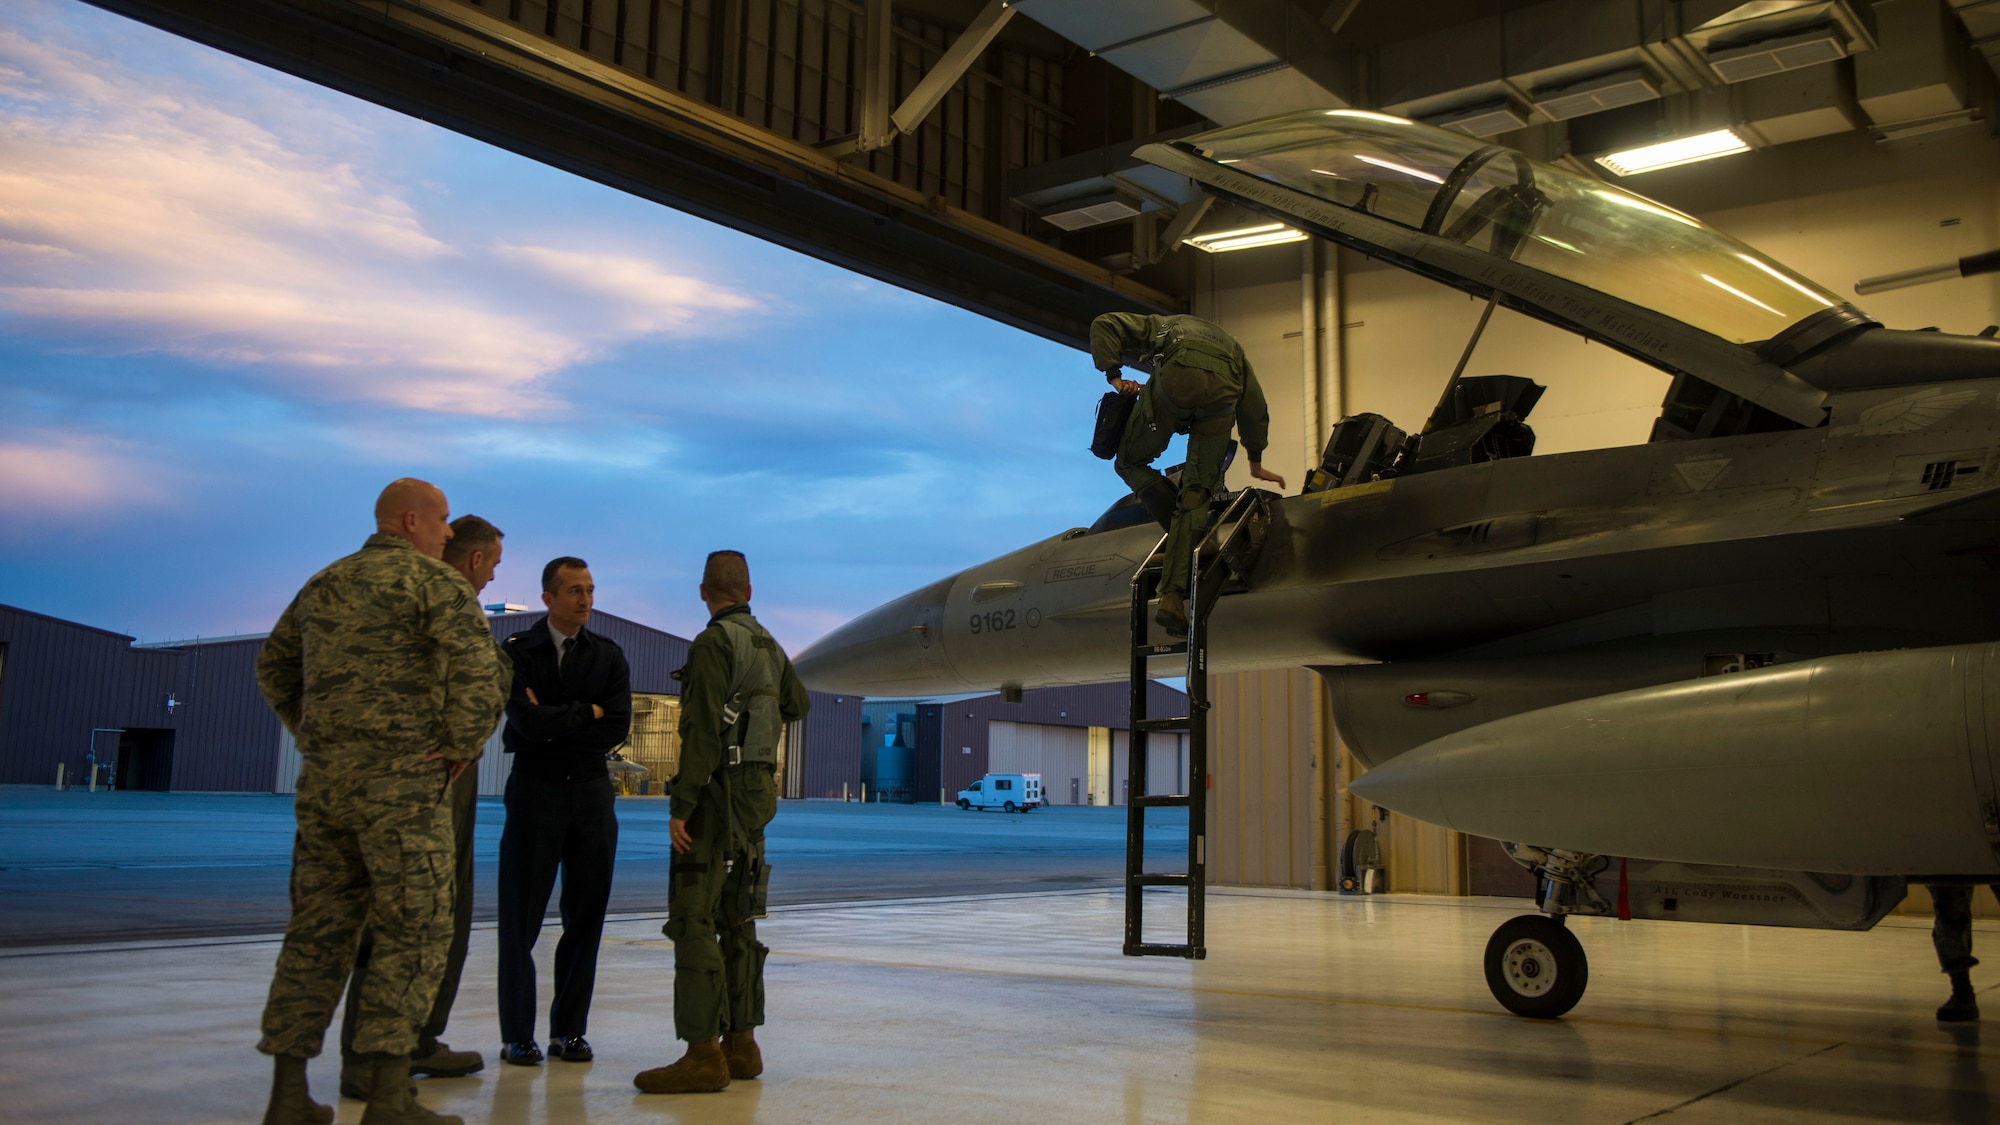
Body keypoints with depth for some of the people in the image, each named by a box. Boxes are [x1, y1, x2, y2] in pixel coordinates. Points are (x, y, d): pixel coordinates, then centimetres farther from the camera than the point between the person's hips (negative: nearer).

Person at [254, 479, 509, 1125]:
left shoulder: (323, 585, 18)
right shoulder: (431, 579, -6)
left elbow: (274, 666, 30)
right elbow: (480, 667, -20)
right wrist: (465, 745, -8)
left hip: (323, 780, 7)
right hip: (402, 779, -7)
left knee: (317, 931, 9)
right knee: (413, 933, -3)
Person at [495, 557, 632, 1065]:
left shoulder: (608, 655, 6)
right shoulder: (517, 651, -2)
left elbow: (618, 729, -6)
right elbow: (527, 721, -17)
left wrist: (554, 727, -10)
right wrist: (587, 713, -8)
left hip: (592, 793, 3)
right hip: (535, 790, -3)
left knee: (586, 916, 4)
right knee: (521, 915, 0)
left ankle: (569, 1031, 14)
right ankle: (517, 1035, 9)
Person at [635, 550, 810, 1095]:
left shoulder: (715, 643, -12)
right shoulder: (768, 646, 14)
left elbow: (703, 730, -20)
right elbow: (797, 706, 32)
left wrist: (680, 807, -20)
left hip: (719, 794, -9)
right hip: (756, 791, 9)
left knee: (692, 920, -9)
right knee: (734, 921, 12)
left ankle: (703, 1055, -11)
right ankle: (741, 1044, 15)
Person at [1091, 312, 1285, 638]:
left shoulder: (1161, 326, 39)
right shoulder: (1231, 346, 45)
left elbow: (1104, 325, 23)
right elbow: (1255, 410, 45)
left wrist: (1113, 376, 18)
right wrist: (1256, 464, 54)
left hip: (1176, 377, -3)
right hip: (1223, 390, 3)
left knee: (1131, 462, 18)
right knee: (1196, 491, 6)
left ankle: (1187, 535, 3)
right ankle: (1173, 595, -4)